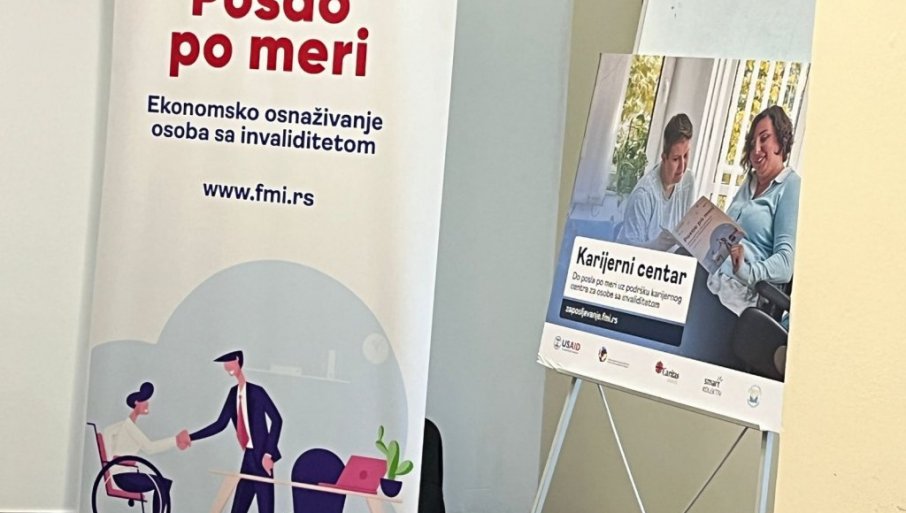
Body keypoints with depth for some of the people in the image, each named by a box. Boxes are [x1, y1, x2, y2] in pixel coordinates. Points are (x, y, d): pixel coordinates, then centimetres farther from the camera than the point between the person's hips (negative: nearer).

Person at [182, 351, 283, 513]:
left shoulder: (256, 392, -13)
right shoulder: (234, 393, 9)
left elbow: (277, 420, -16)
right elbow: (220, 424, 15)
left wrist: (269, 454, -17)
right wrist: (191, 437, 12)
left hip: (261, 458, -8)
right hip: (248, 457, 8)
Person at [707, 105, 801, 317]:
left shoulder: (791, 187, 1)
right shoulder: (749, 183, 26)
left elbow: (785, 262, -9)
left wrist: (749, 272, -26)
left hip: (741, 291, -7)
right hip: (713, 275, 7)